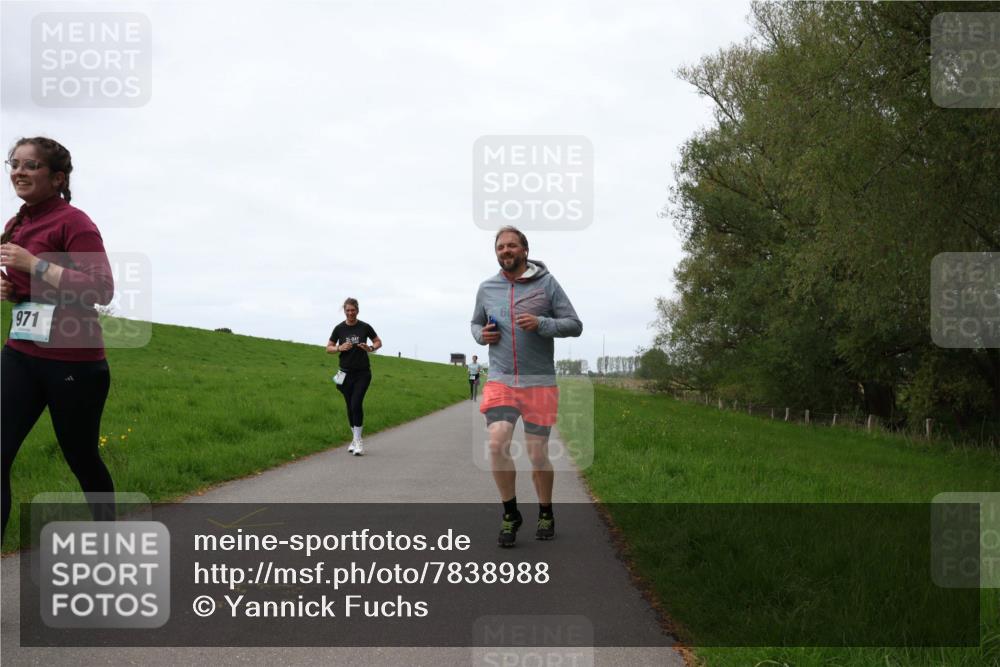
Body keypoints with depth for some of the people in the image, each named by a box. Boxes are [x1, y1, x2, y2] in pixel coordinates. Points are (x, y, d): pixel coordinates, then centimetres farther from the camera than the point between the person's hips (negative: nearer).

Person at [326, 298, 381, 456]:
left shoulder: (365, 327, -4)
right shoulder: (339, 328, -1)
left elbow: (378, 342, 9)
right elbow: (328, 348, 5)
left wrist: (371, 348, -13)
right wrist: (339, 348, -15)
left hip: (363, 373, -2)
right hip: (346, 373, 2)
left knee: (356, 404, -15)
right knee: (350, 407, 8)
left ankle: (357, 440, -8)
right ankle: (356, 439, 21)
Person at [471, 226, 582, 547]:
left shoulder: (547, 283, -1)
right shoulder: (486, 288, 8)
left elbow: (575, 325, -2)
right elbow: (475, 323, 24)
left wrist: (540, 324, -18)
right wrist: (481, 334, 1)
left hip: (539, 382, -1)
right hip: (500, 379, 2)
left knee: (538, 454, 2)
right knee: (497, 442, -19)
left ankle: (545, 514, 25)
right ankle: (510, 513, -1)